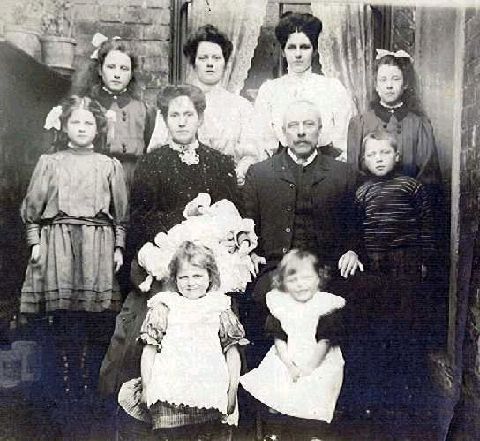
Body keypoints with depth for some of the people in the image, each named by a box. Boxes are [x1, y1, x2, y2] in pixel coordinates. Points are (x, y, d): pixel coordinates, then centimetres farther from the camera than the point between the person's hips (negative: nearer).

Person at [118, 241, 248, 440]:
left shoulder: (219, 308, 9)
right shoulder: (164, 307, 6)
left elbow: (232, 351, 10)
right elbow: (149, 349, 6)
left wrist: (232, 391, 7)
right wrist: (146, 387, 3)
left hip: (209, 393, 1)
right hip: (169, 390, -1)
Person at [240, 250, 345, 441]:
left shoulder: (328, 304, -10)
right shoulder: (279, 303, -1)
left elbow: (324, 343, -10)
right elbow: (279, 339, -2)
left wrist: (307, 369, -14)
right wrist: (290, 366, -12)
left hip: (320, 362, -3)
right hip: (286, 359, 3)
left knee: (312, 395, -19)